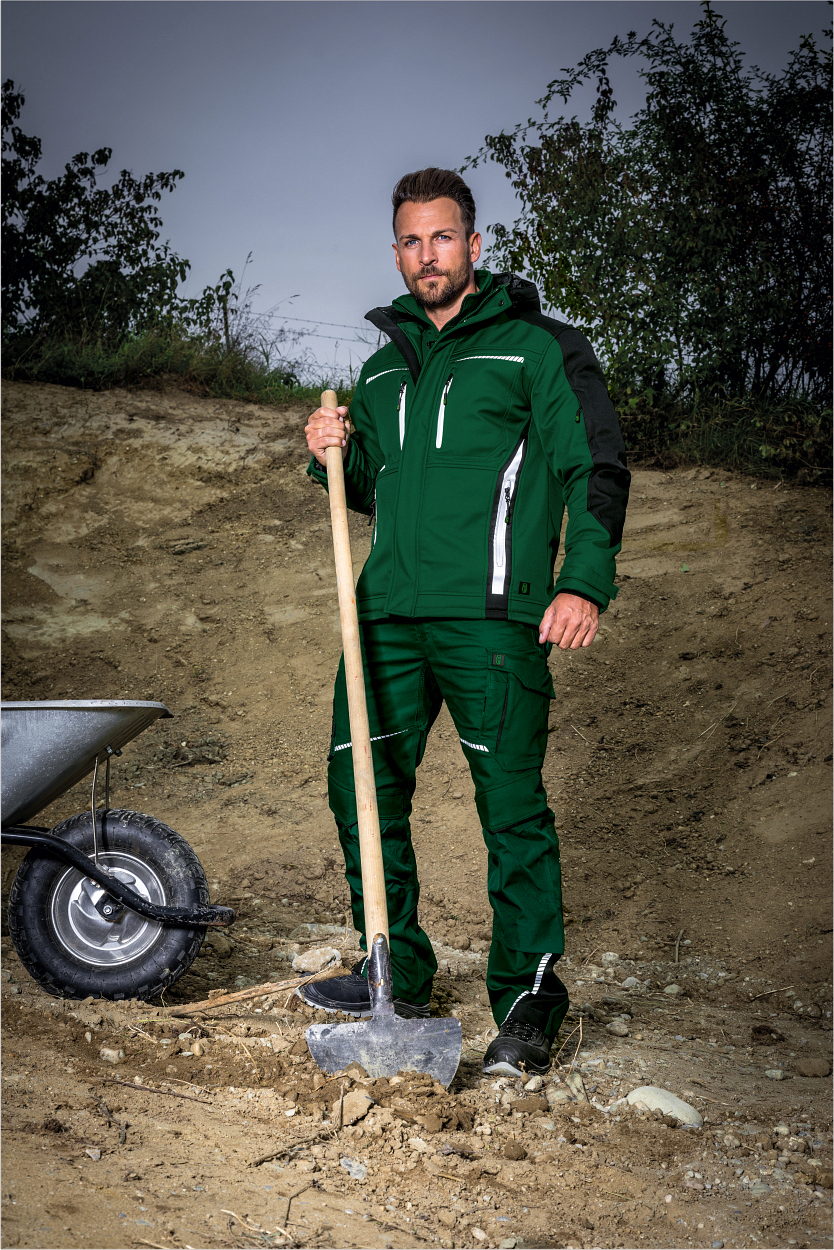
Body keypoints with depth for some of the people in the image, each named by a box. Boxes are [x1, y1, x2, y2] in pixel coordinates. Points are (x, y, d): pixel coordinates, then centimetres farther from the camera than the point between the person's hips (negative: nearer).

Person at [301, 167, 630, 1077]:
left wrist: (585, 582, -15)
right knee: (362, 792, 6)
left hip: (490, 616, -6)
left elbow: (596, 467, -2)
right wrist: (334, 456, 6)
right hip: (389, 611, 6)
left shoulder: (535, 347, 3)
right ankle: (398, 975, 22)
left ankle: (528, 1001, 5)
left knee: (511, 808, -5)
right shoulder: (383, 366, 20)